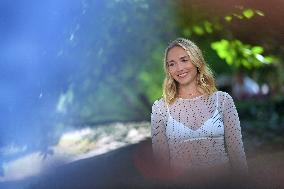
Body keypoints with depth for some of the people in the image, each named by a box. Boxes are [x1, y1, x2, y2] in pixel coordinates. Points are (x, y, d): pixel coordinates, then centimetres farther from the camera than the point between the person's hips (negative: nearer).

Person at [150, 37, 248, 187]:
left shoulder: (223, 100, 4)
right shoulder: (160, 107, 3)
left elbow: (237, 152, 5)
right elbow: (161, 159, 3)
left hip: (222, 178, 1)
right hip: (179, 181, -1)